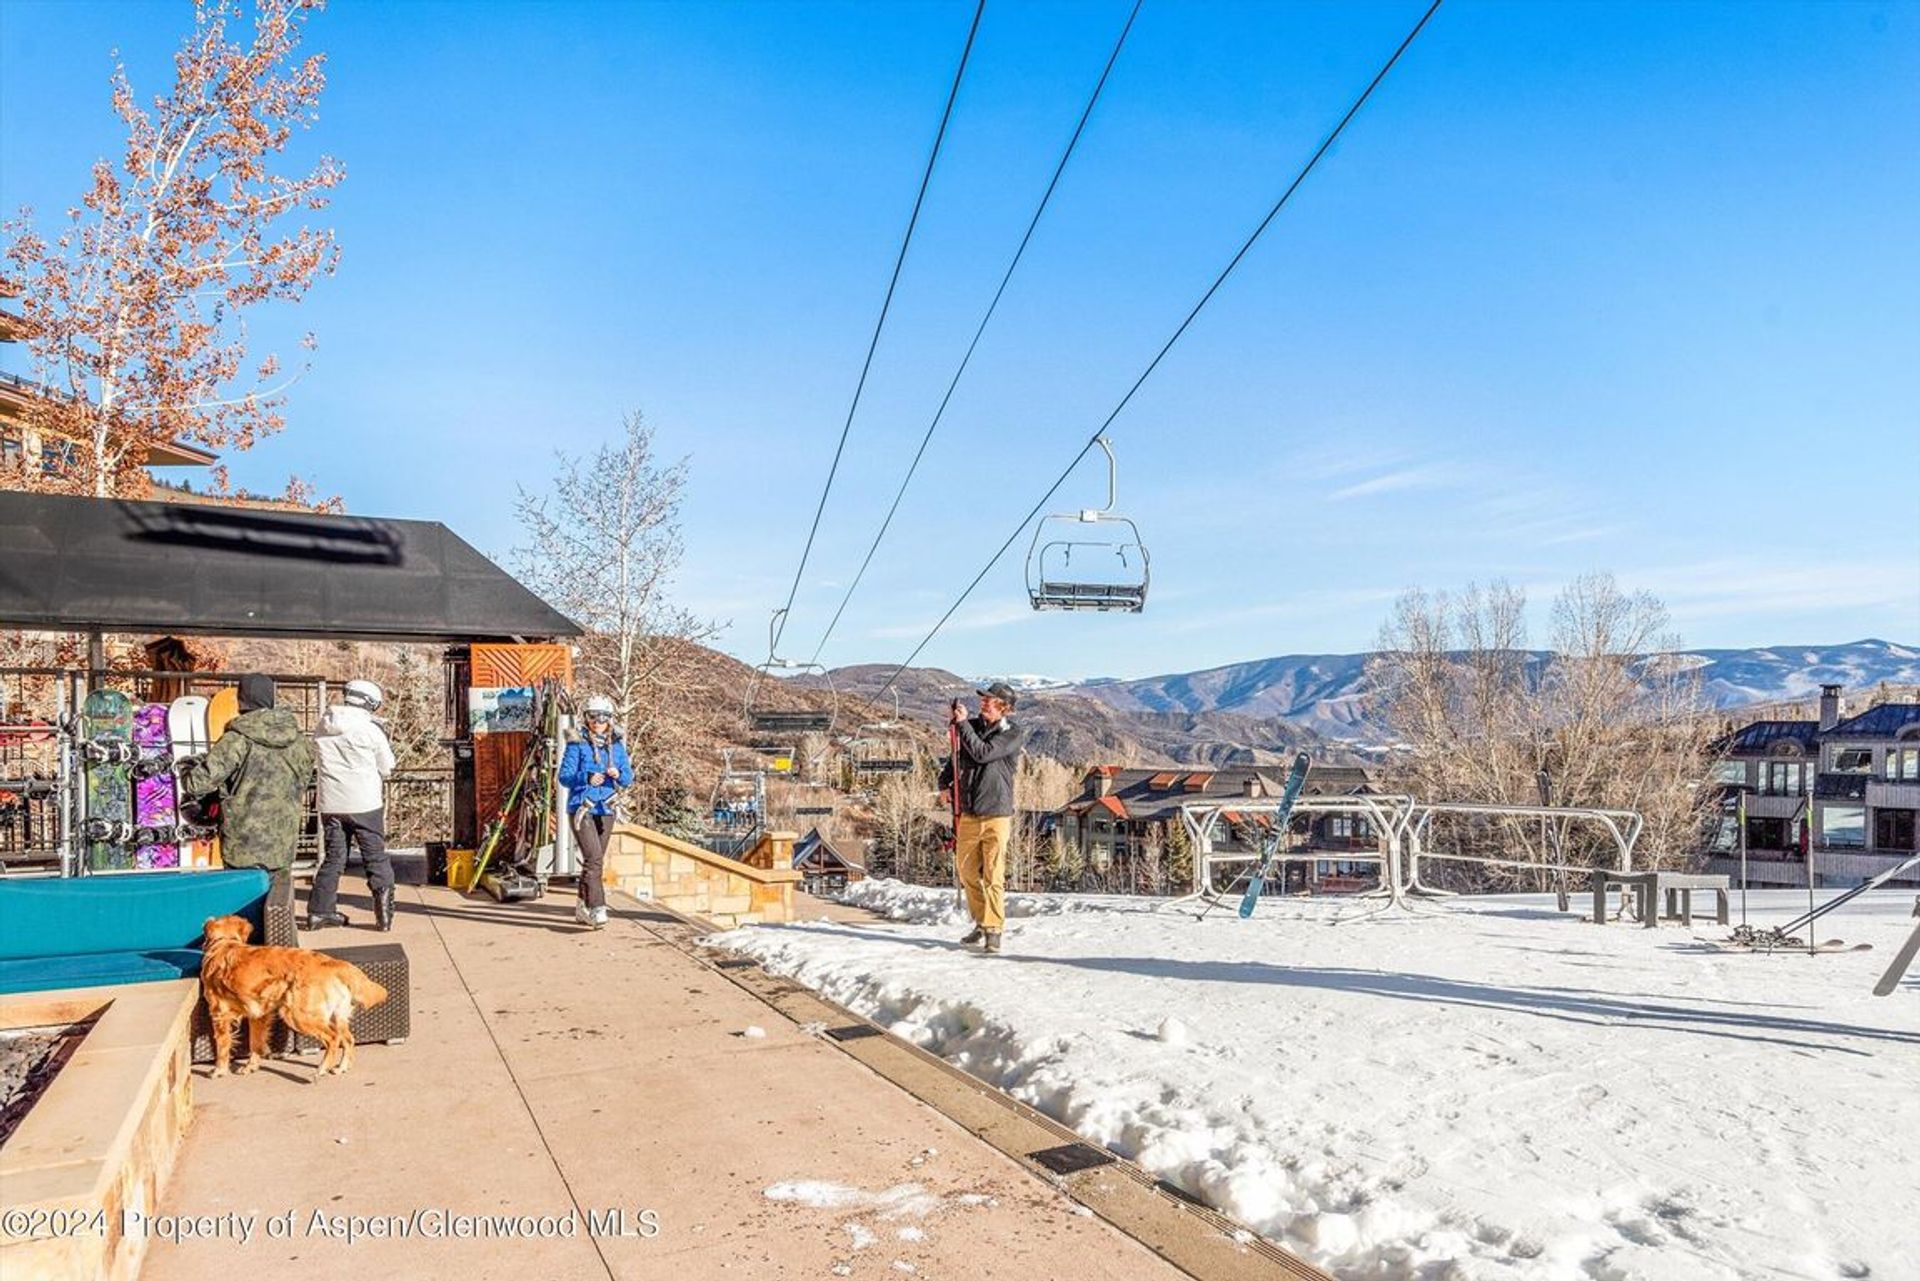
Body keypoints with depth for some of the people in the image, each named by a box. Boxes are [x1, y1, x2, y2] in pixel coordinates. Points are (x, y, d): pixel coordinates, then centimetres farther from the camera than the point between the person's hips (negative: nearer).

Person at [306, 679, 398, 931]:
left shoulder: (323, 726, 4)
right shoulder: (371, 728, -10)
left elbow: (322, 759, 15)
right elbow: (386, 769, -1)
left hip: (330, 804, 4)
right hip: (365, 803, -4)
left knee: (333, 857, 15)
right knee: (376, 858, 4)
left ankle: (319, 912, 16)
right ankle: (384, 914, 0)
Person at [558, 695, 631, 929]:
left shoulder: (617, 744, 8)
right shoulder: (577, 744, -4)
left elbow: (628, 777, 6)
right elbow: (564, 776, -9)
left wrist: (618, 774, -16)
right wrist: (587, 778, -27)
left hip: (605, 809, 5)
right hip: (581, 808, -5)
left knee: (596, 861, 12)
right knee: (594, 858, -18)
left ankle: (582, 907, 26)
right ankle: (597, 909, -20)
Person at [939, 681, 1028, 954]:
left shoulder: (1014, 734, -6)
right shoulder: (972, 726, 7)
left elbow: (982, 753, -20)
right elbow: (957, 756, 21)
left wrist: (962, 724, -14)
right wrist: (944, 782, 5)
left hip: (996, 815, -5)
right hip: (968, 815, 5)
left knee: (993, 876, -6)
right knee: (967, 872, 10)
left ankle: (994, 931, 0)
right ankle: (981, 923, 26)